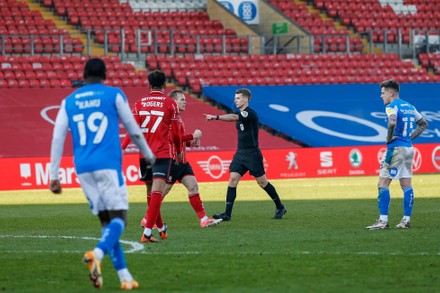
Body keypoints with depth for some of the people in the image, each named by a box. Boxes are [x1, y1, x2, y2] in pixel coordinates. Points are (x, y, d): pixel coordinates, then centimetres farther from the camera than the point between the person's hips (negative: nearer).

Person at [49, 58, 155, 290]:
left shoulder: (69, 101, 13)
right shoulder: (114, 95, 5)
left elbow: (57, 138, 7)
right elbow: (133, 131, 10)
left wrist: (54, 176, 9)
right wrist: (148, 156, 25)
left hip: (83, 169, 4)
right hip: (108, 165, -4)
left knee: (106, 220, 10)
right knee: (118, 217, -4)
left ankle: (125, 277, 4)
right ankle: (98, 253, -34)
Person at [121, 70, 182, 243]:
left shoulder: (139, 103, 7)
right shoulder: (170, 104, -1)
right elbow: (175, 132, 2)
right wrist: (179, 151, 17)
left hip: (144, 154, 4)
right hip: (162, 154, -4)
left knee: (151, 192, 17)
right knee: (157, 191, -11)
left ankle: (161, 228, 34)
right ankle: (147, 232, -24)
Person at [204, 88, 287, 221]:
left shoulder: (250, 113, -17)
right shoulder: (240, 114, 11)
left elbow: (233, 117, -32)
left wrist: (215, 117, -38)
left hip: (252, 154, -8)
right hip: (240, 153, 8)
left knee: (262, 182, 2)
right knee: (233, 179, -6)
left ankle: (280, 208, 21)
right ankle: (227, 214, -7)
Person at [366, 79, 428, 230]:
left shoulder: (392, 107, -9)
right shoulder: (409, 106, 15)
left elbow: (392, 122, -30)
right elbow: (424, 124, 22)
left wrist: (389, 138, -16)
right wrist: (411, 136, 15)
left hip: (396, 148, -8)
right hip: (409, 148, 8)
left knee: (383, 184, -5)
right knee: (407, 185, 8)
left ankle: (383, 220, -11)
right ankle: (406, 219, 7)